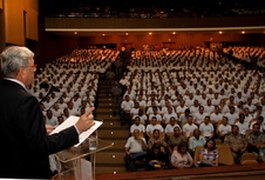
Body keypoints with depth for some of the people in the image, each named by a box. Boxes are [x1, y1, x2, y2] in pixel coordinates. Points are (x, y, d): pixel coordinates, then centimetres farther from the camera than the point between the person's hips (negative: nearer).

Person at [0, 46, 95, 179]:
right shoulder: (25, 100, -27)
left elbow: (12, 130, 8)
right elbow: (41, 146, -26)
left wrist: (39, 130, 10)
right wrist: (77, 129, -23)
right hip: (27, 172, -7)